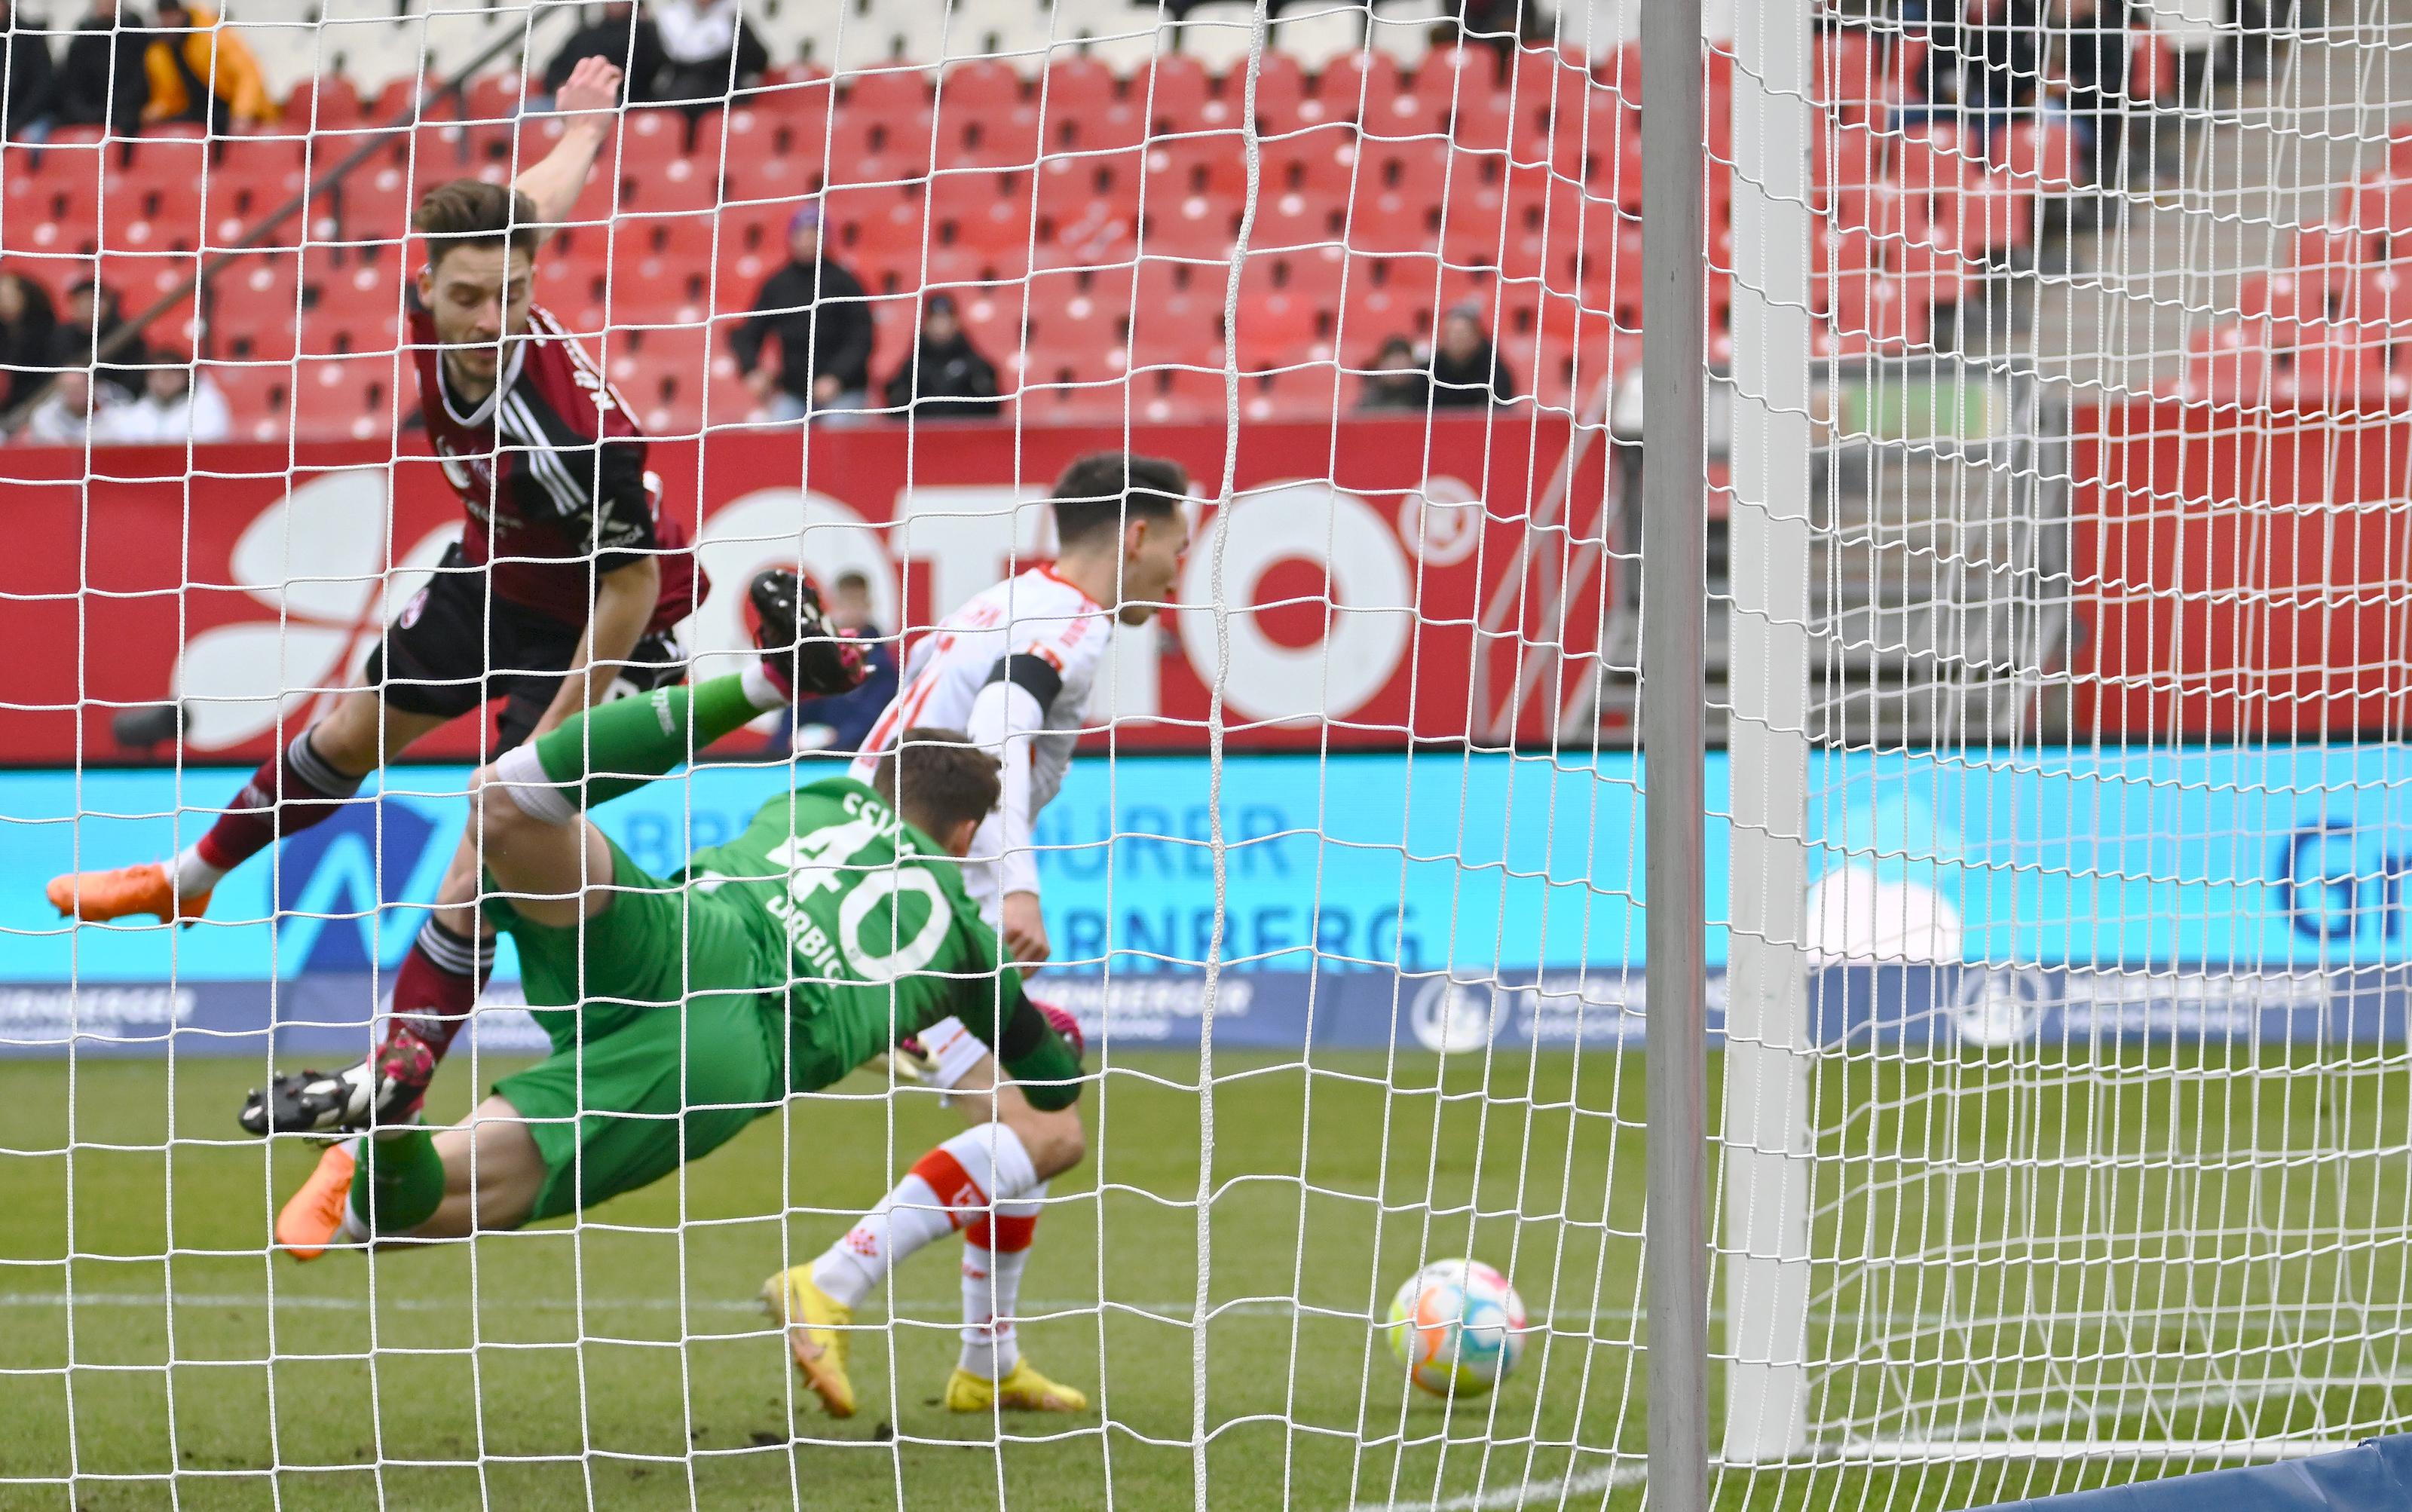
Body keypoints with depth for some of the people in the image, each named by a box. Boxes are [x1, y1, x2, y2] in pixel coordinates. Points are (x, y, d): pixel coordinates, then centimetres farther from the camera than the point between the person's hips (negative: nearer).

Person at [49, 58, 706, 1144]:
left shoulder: (567, 432, -42)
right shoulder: (436, 319, -23)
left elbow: (632, 585, -29)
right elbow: (526, 206, -1)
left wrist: (552, 740, -23)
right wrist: (582, 131, 23)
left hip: (596, 620, -8)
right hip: (494, 573, 8)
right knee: (351, 734, 25)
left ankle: (393, 1084, -10)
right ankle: (189, 882, 47)